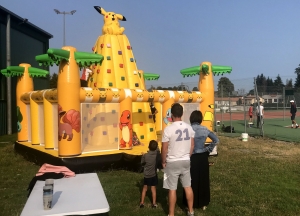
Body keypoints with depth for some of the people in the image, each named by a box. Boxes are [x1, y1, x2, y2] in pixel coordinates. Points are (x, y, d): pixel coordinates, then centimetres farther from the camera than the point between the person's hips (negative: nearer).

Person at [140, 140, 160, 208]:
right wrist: (156, 146, 18)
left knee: (145, 188, 14)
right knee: (153, 188, 11)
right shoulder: (157, 154, -14)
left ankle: (142, 203, 19)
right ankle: (154, 203, 15)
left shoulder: (145, 155, -18)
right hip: (154, 174, 0)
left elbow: (142, 163, -3)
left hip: (146, 175, 0)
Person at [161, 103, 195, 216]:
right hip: (185, 161, 5)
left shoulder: (168, 129, -18)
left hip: (172, 162, -5)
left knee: (172, 189, 5)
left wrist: (163, 161, 1)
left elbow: (164, 148, -13)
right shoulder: (189, 127, -1)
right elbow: (192, 145, 7)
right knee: (188, 186, 16)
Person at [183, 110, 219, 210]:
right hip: (203, 157, 3)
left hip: (191, 158, -3)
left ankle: (192, 204, 21)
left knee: (192, 181, 10)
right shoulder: (205, 129, -3)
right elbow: (216, 140, 1)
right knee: (203, 180, 15)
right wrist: (208, 149, 6)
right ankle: (203, 203, 27)